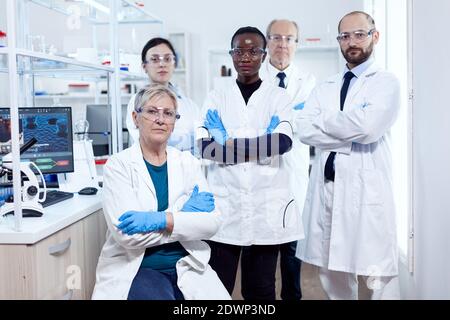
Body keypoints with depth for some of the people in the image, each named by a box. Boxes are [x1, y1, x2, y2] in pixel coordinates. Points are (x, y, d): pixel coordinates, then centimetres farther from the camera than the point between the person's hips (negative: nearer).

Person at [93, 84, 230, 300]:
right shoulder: (118, 165, -2)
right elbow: (127, 234, -14)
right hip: (136, 269, -3)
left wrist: (161, 220, -17)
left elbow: (212, 222, -4)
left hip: (187, 267, 4)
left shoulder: (189, 163, 8)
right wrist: (186, 214, -10)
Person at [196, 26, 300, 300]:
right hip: (224, 203, 1)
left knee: (261, 288, 10)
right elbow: (205, 147, -5)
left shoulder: (279, 97, 7)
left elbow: (283, 142, -11)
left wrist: (233, 144, -9)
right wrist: (261, 143, -10)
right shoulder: (216, 98, 10)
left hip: (267, 205, 0)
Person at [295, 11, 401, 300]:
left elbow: (368, 126, -17)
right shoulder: (324, 89, 16)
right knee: (332, 273, 14)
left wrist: (325, 121, -2)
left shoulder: (386, 82, 1)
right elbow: (305, 131, 1)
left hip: (366, 189, -5)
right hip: (326, 186, 5)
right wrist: (351, 139, -10)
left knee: (378, 276, -4)